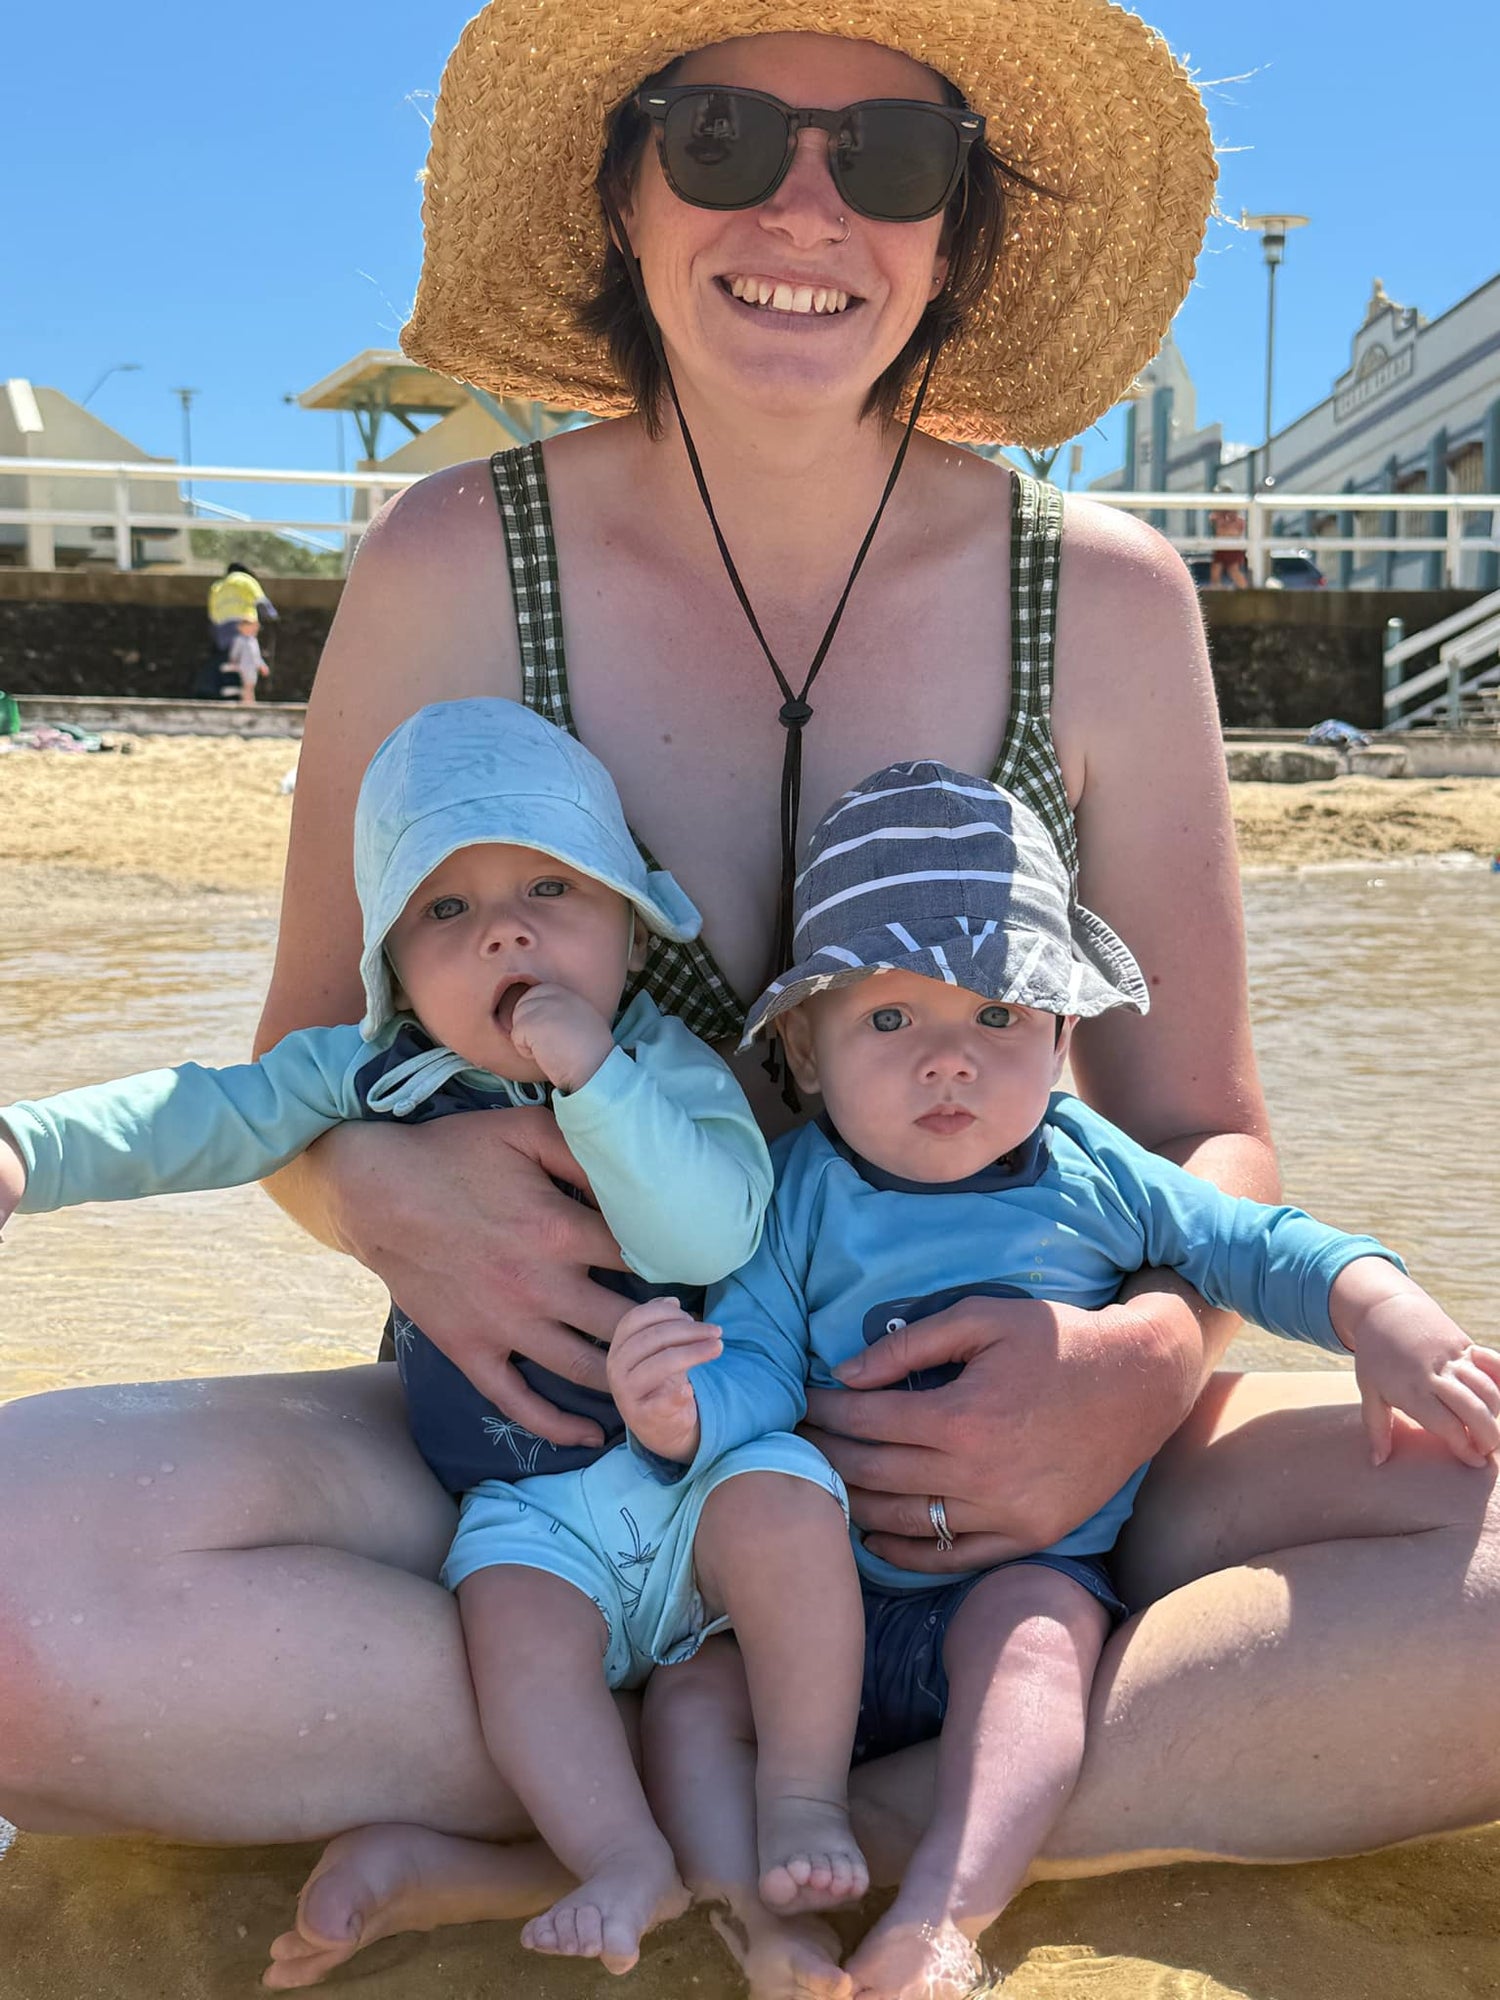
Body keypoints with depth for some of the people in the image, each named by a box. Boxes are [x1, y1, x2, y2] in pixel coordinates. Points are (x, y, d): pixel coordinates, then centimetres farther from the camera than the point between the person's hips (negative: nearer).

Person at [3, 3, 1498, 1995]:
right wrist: (380, 1190, -19)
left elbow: (1207, 1134, 3)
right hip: (542, 1456, 0)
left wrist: (1148, 1360, -19)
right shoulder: (450, 572, -4)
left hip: (976, 1496, 1)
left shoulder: (1104, 602, -2)